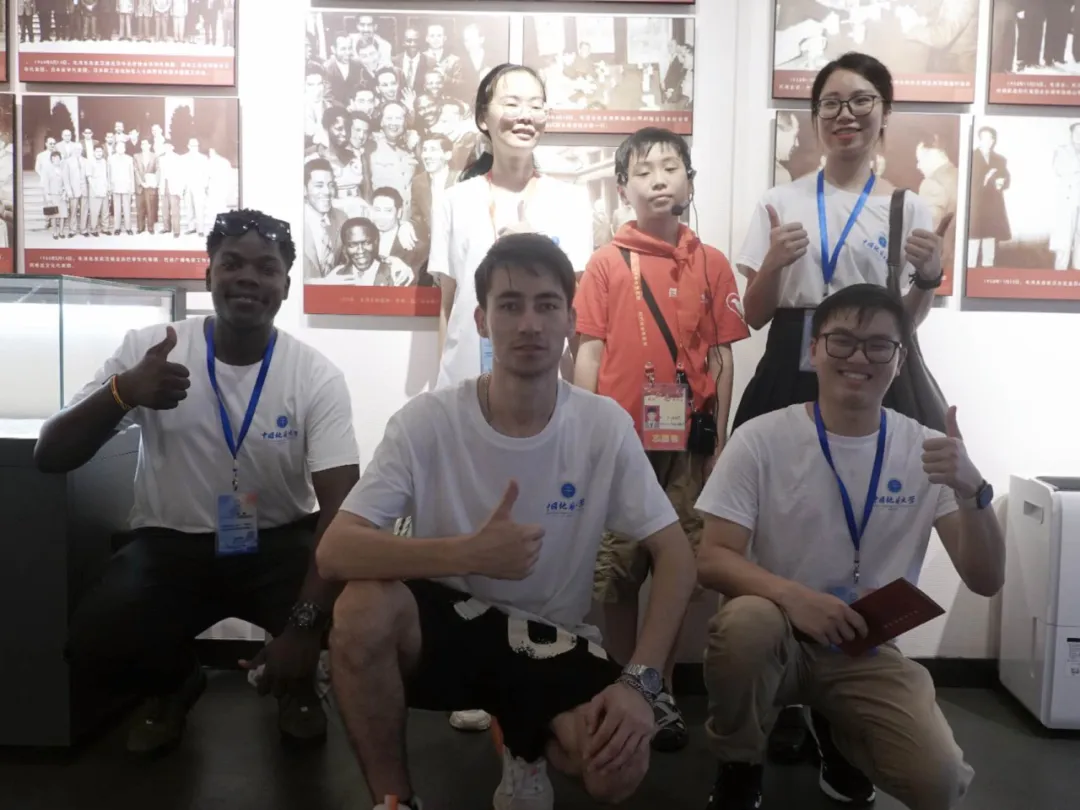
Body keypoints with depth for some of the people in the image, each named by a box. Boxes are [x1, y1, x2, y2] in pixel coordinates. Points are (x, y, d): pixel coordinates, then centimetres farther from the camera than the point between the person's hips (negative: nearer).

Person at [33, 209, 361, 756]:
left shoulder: (317, 377, -12)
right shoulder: (147, 349, -9)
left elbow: (342, 506, -20)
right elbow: (49, 458, -9)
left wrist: (305, 623, -34)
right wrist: (121, 392, -31)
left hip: (280, 543, 0)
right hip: (172, 544, 1)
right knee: (95, 646, -26)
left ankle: (296, 681, 11)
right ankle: (173, 684, 14)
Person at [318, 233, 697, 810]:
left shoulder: (605, 426, -11)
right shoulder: (427, 420, -16)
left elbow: (674, 554, -8)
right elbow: (335, 552, -22)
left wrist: (639, 680, -21)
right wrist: (469, 552, -35)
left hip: (551, 638, 1)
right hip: (446, 618, 0)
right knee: (362, 607, -33)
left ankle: (528, 746, 14)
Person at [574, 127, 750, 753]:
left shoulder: (713, 264, 5)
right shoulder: (607, 263, 1)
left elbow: (722, 358, 6)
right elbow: (589, 354, 0)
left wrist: (720, 445, 3)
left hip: (688, 442, 1)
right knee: (618, 574, 6)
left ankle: (664, 693, 23)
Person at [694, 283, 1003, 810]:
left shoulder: (926, 450, -3)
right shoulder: (760, 440, -11)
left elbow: (986, 582, -7)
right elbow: (712, 561, -13)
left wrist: (971, 490, -26)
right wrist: (790, 595, -33)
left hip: (868, 649, 2)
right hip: (780, 635, -2)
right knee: (746, 620, -36)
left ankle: (841, 741, 16)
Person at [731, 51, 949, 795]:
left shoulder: (908, 209, 8)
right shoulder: (782, 203, 8)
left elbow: (905, 324, 10)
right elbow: (754, 316, 6)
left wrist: (929, 280, -10)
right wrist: (773, 265, -12)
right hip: (786, 385, 1)